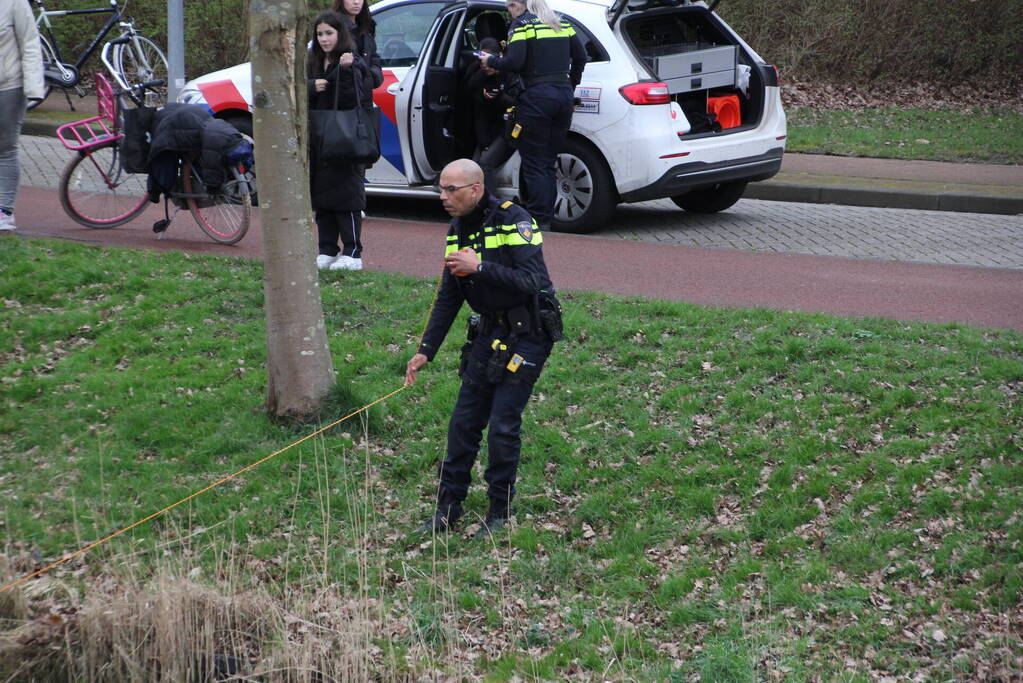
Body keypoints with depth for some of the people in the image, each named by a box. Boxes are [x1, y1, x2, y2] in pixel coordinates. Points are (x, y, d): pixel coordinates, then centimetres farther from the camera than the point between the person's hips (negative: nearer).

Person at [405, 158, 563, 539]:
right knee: (464, 420, 6)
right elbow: (447, 300, 13)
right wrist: (425, 351, 8)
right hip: (489, 332, 7)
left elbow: (531, 280, -24)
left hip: (527, 334, -7)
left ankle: (500, 511, 9)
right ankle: (448, 508, 15)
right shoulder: (458, 232, 7)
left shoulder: (513, 221, -16)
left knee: (503, 425, -7)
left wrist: (480, 267, -28)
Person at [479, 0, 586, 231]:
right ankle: (547, 217, 12)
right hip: (564, 95, 7)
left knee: (534, 164, 0)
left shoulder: (522, 24, -5)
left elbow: (514, 63, -15)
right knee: (548, 163, 13)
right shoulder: (561, 24, 15)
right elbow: (580, 57, 17)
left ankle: (540, 219, -3)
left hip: (537, 97, -7)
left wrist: (490, 61, 3)